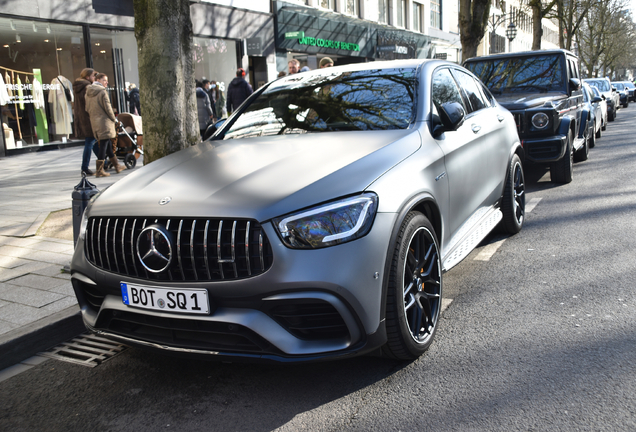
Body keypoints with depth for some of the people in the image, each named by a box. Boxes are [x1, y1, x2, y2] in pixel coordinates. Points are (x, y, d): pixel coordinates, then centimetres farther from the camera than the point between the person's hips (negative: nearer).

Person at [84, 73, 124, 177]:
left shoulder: (88, 93, 12)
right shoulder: (103, 92, -11)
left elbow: (87, 109, 15)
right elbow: (107, 108, -11)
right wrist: (114, 119, 1)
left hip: (94, 123, 8)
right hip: (104, 122, -8)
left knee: (108, 145, 16)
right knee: (104, 146, -5)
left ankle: (117, 166, 24)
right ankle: (99, 170, -5)